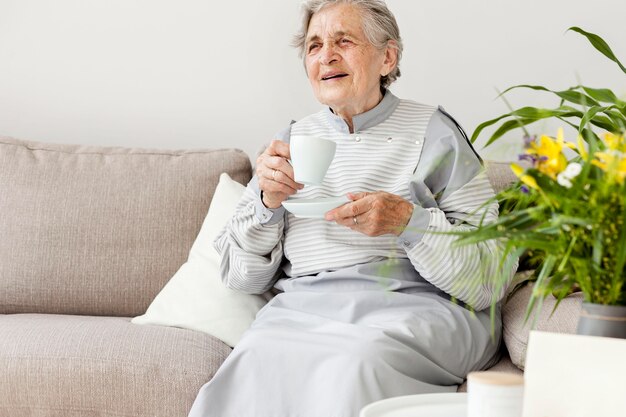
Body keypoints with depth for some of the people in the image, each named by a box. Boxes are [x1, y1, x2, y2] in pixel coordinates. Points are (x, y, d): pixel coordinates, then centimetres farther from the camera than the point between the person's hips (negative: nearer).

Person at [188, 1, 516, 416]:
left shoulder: (433, 132, 6)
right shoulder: (293, 140, 18)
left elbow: (490, 277, -2)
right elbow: (243, 278, 16)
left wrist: (407, 220, -17)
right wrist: (267, 201, -2)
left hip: (413, 307, -2)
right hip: (302, 308, 2)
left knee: (355, 364, -36)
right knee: (257, 363, -32)